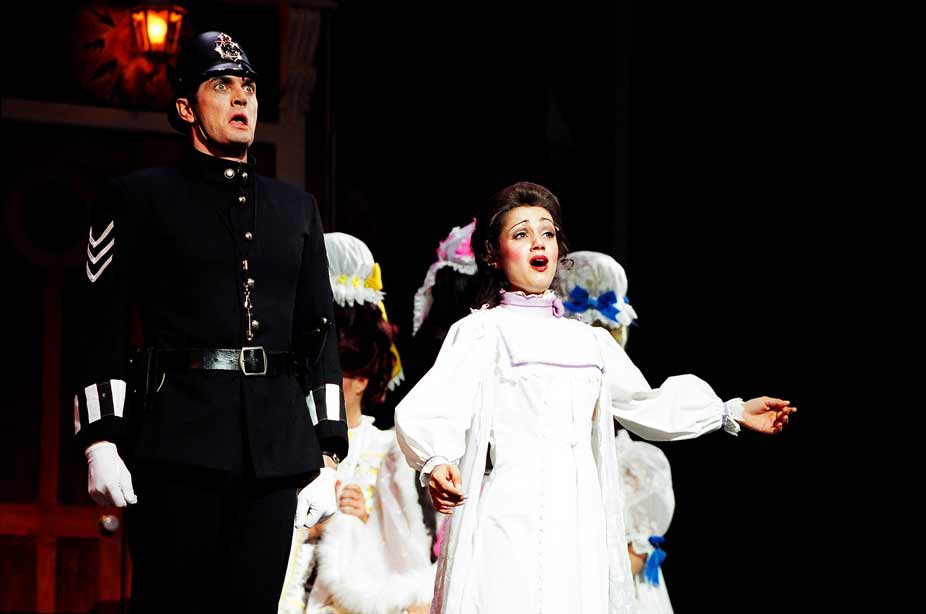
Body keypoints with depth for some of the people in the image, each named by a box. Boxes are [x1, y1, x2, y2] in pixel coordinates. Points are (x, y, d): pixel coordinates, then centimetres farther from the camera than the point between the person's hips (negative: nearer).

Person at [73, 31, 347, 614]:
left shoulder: (298, 208, 19)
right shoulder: (140, 197, 7)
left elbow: (320, 331, 16)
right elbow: (105, 325, 1)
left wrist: (327, 455, 8)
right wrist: (101, 440, -9)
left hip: (278, 452, 4)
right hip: (177, 444, -4)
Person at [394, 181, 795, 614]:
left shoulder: (591, 342, 20)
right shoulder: (480, 332, 2)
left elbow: (643, 404, 33)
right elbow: (424, 410, -11)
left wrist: (734, 412, 30)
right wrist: (436, 463, -32)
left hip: (577, 527, 5)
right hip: (507, 524, -5)